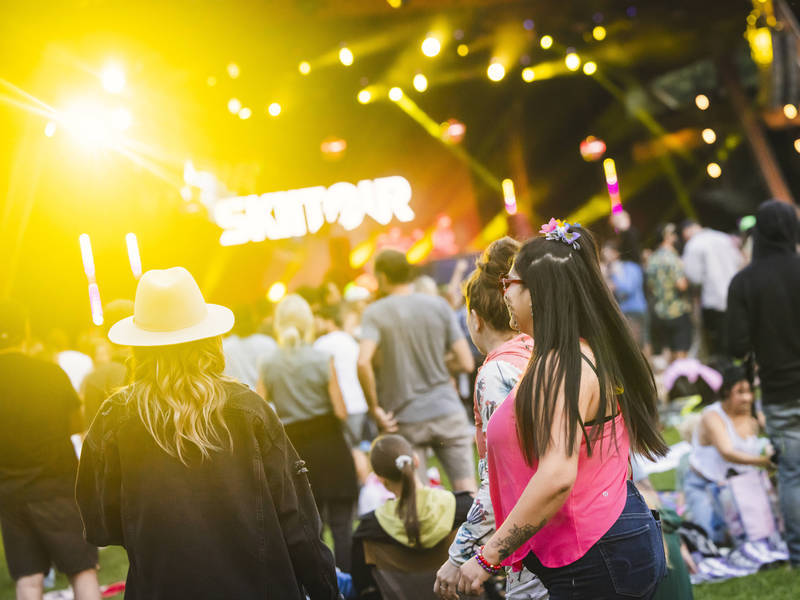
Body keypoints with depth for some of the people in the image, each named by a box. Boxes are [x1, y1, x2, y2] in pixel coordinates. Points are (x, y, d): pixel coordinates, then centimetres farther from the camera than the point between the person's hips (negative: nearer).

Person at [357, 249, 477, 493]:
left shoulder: (375, 313, -5)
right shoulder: (439, 305, 1)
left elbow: (363, 362, -22)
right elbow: (466, 363, -3)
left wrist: (375, 408, -11)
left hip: (405, 420, -1)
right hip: (447, 411, 1)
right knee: (467, 491, 5)